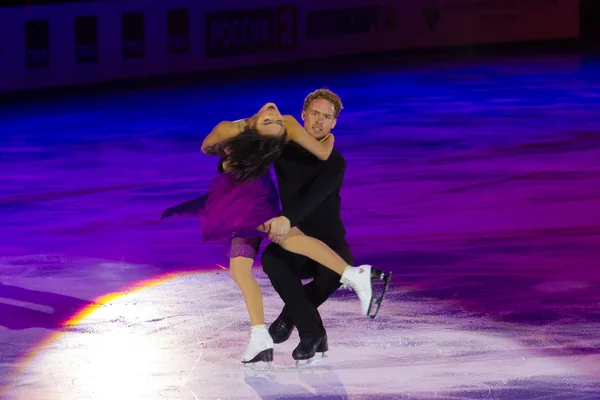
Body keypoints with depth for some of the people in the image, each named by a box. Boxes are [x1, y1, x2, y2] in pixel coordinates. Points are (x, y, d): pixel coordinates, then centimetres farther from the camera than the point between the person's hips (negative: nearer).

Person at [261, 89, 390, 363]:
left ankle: (291, 314, -8)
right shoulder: (284, 149, 0)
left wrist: (288, 218, -51)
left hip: (327, 238, -2)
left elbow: (314, 196, -31)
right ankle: (311, 331, -25)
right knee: (271, 258, -35)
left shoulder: (334, 163, -11)